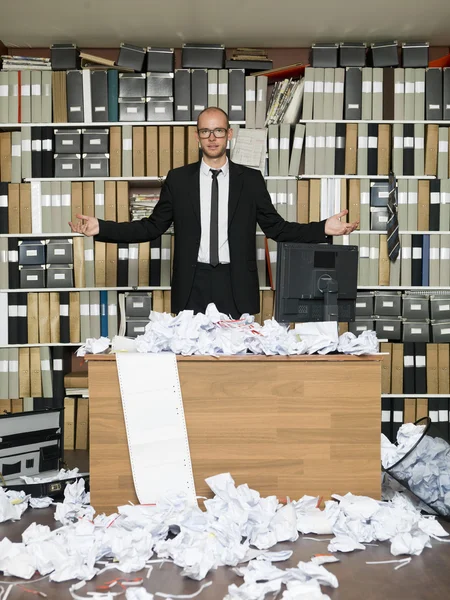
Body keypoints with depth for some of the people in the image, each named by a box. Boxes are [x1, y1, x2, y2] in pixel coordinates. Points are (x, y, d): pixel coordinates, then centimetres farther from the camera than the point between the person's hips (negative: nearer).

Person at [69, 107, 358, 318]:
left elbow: (277, 227, 6)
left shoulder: (251, 180, 5)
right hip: (192, 286, 0)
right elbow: (152, 227, 6)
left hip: (236, 286, 0)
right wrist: (101, 228, -3)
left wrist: (323, 228, -6)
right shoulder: (178, 179, 6)